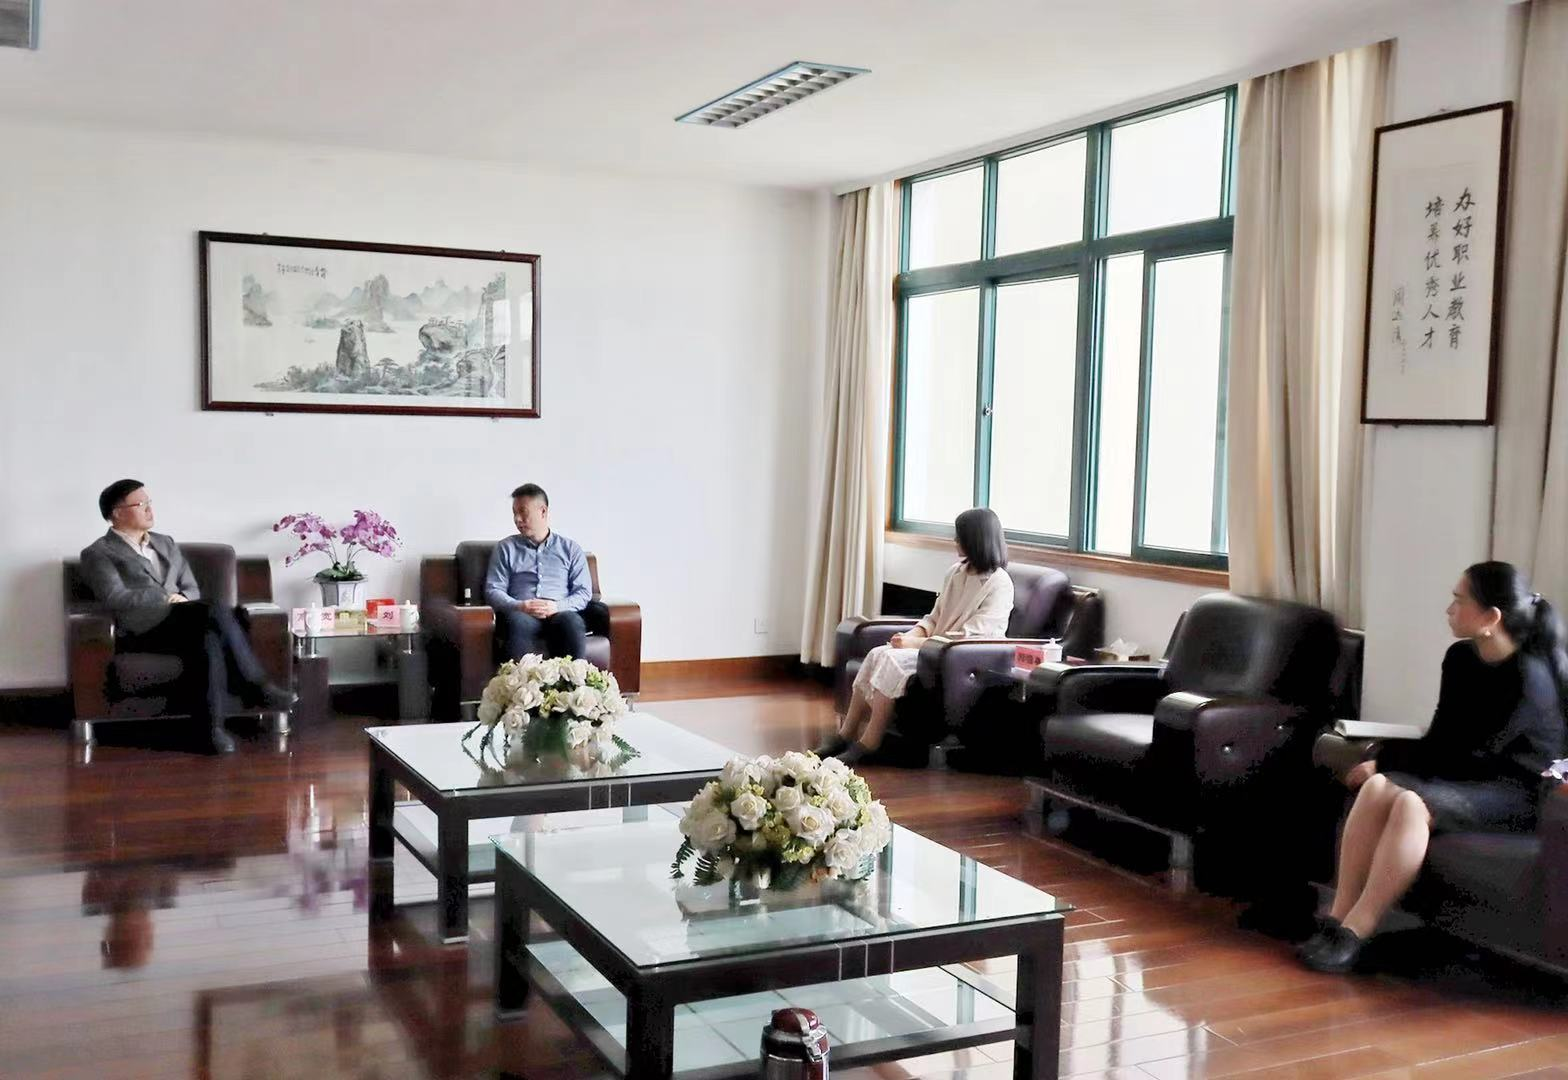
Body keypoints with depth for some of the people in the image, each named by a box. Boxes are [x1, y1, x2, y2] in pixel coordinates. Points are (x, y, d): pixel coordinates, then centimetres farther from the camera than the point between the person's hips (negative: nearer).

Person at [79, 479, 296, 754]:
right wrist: (167, 598, -10)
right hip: (144, 628, -5)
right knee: (218, 612, -31)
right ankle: (256, 689, -28)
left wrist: (181, 600, -2)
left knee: (209, 640, -33)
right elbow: (115, 597, -8)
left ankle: (212, 728, -35)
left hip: (180, 625, 6)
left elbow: (192, 589, 21)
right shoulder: (98, 554, 8)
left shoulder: (166, 543, 27)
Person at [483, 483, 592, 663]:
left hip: (559, 613, 0)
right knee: (519, 622, -38)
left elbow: (584, 592, 10)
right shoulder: (505, 548, 19)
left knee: (572, 622, -36)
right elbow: (493, 590, 9)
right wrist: (519, 606, -12)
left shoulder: (570, 548, 18)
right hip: (521, 613, 0)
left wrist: (558, 606, -10)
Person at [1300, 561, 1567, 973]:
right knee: (1376, 788, -23)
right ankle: (1338, 918, -26)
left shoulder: (1529, 677, -17)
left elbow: (1472, 756, -19)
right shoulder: (1461, 658, 5)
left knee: (1412, 803, -33)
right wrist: (1386, 761, -12)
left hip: (1519, 791, -7)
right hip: (1467, 776, 7)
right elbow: (1442, 741, 6)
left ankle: (1354, 934, -31)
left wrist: (1387, 758, -15)